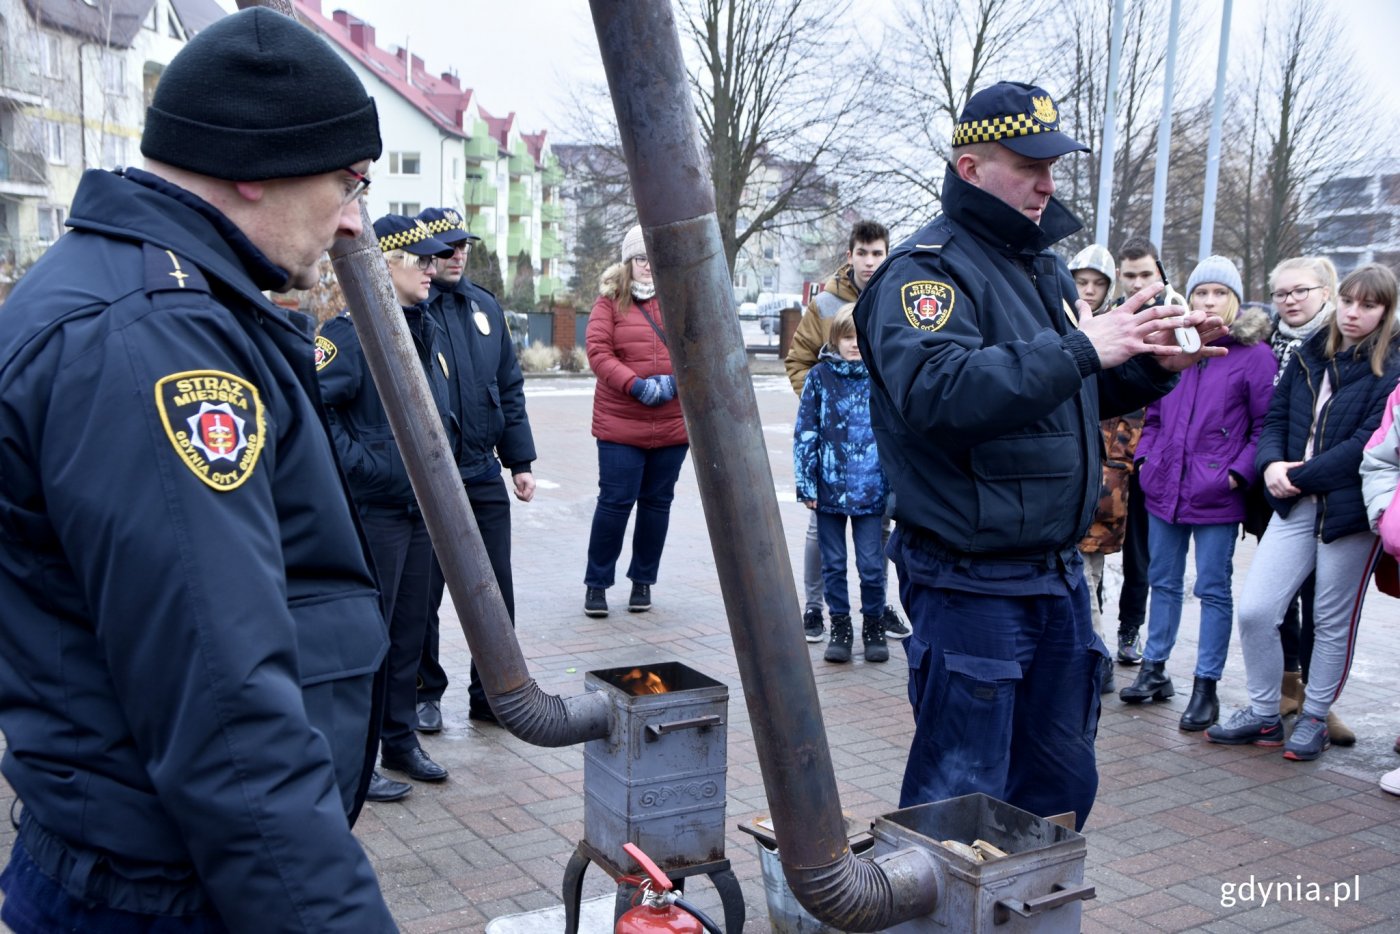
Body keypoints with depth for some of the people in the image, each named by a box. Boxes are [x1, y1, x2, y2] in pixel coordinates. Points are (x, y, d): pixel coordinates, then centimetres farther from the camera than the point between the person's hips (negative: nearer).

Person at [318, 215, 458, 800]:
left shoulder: (427, 330, 14)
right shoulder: (352, 330, -14)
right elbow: (313, 404, -22)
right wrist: (362, 464, -20)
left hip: (422, 507, 8)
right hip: (373, 509, -8)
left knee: (409, 630, 16)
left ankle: (401, 741, 29)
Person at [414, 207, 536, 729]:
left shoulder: (484, 306, 11)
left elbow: (510, 386, 16)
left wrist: (519, 460, 12)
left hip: (483, 473, 5)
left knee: (496, 588, 8)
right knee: (423, 591, 6)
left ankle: (491, 694, 22)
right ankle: (425, 692, 24)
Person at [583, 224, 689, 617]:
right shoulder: (611, 301, 1)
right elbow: (598, 352, -8)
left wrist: (675, 380, -15)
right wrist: (636, 385, -18)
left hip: (673, 423, 3)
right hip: (620, 423, -3)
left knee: (657, 502, 10)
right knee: (615, 501, -3)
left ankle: (643, 580, 24)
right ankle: (596, 583, 11)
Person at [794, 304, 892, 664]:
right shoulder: (820, 376, -1)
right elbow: (804, 432, 0)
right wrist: (806, 484, -3)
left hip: (870, 489, -1)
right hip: (829, 488, 1)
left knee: (871, 566, 4)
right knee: (833, 564, 10)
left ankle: (874, 625, 23)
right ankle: (840, 627, 25)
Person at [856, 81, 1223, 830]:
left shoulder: (1044, 268, 15)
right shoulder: (927, 269, -13)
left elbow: (1082, 397, 23)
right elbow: (937, 390, -32)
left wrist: (1151, 366, 4)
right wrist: (1079, 349, -28)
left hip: (1056, 574, 9)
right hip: (969, 584, -9)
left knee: (1062, 783, 20)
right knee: (959, 799, 2)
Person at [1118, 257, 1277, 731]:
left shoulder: (1254, 354, -5)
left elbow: (1266, 425, -6)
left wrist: (1238, 472, -13)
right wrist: (1146, 456, 6)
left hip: (1217, 495, -5)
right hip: (1164, 487, 5)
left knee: (1213, 590, 3)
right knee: (1163, 581, 15)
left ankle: (1206, 687, 12)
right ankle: (1154, 670, 28)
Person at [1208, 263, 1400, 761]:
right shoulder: (1308, 354, 11)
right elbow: (1275, 416, 11)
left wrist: (1302, 475, -14)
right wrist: (1271, 463, -8)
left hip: (1351, 510, -4)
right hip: (1296, 504, 4)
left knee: (1333, 622, 8)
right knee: (1254, 611, -2)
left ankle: (1314, 719, 25)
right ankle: (1263, 716, 14)